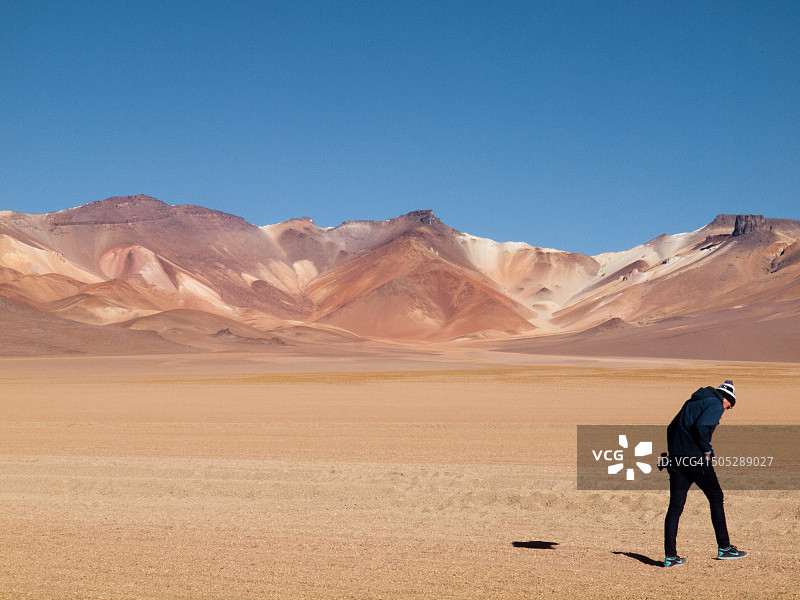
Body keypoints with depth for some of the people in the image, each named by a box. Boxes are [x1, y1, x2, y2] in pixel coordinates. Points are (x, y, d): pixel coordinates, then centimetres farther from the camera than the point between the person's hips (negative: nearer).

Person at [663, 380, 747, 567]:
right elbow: (701, 426, -21)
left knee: (675, 507, 5)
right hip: (697, 459, -7)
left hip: (677, 460, 7)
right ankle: (724, 548, 14)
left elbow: (672, 428, 23)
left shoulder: (692, 402, 22)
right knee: (716, 498, 9)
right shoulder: (716, 404, -3)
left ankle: (670, 556, 3)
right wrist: (707, 451, -11)